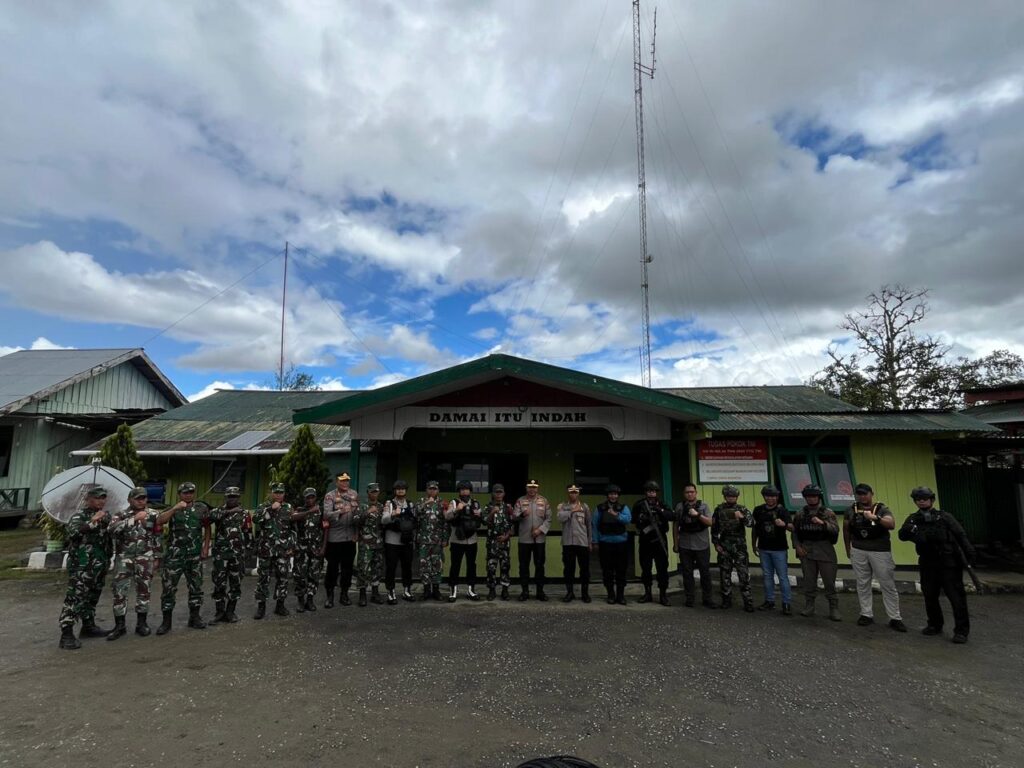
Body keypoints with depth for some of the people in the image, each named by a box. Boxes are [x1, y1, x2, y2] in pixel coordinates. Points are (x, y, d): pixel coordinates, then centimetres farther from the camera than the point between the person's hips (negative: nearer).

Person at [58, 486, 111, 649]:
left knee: (92, 597, 16)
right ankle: (66, 634, -7)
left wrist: (108, 559, 24)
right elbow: (72, 532, -29)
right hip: (81, 566, -8)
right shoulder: (79, 516, -9)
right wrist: (92, 522, -36)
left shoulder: (106, 516, 13)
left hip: (99, 566, 8)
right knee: (75, 598, -9)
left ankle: (88, 626, 28)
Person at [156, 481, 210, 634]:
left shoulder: (202, 508, 5)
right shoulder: (173, 509, 4)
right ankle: (166, 621, 12)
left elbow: (207, 528, 11)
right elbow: (159, 521, -17)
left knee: (196, 586, 8)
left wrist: (206, 547, 4)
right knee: (168, 587, 0)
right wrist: (175, 508, -25)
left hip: (195, 556, 1)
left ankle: (194, 617, 21)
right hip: (174, 554, -1)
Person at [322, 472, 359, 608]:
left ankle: (344, 594, 23)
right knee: (332, 567, 4)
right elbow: (326, 515, -18)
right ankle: (329, 595, 17)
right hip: (334, 538, -4)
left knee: (348, 567, 11)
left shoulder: (354, 494, 8)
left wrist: (357, 532, 9)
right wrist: (340, 511, -34)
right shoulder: (330, 496, -6)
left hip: (350, 537, 4)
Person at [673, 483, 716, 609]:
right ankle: (689, 598, 14)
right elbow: (675, 526, 10)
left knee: (705, 573, 3)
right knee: (687, 573, 5)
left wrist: (698, 515, -20)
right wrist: (675, 543, 8)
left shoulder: (704, 506, 4)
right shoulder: (679, 507, 6)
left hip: (702, 545, -1)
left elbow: (710, 522, -6)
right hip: (685, 546, 1)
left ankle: (706, 599, 13)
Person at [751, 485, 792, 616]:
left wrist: (784, 524, -37)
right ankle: (769, 601, 20)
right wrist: (754, 545, 13)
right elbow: (755, 528, 12)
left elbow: (791, 528, -16)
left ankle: (787, 603, 5)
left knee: (783, 576, -2)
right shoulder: (758, 510, 4)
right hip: (764, 549, 4)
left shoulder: (782, 510, -6)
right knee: (767, 576, 11)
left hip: (779, 549, -4)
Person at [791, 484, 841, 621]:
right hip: (806, 551, 2)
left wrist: (822, 523, -26)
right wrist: (797, 546, -1)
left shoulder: (828, 512, 0)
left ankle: (834, 609, 12)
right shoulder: (800, 514, 7)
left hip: (825, 551, -2)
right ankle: (808, 607, 18)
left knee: (829, 581, 2)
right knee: (809, 581, 9)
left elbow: (836, 530, -11)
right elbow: (794, 531, 10)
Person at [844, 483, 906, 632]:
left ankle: (895, 618, 10)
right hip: (858, 551, 3)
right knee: (862, 584, 9)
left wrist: (875, 518, -37)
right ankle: (866, 614, 18)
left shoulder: (881, 509, -3)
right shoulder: (851, 510, 6)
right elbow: (846, 530, 14)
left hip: (880, 551, -3)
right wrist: (848, 549, 15)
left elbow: (892, 524, -21)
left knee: (888, 585, 2)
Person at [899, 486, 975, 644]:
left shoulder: (944, 517, -3)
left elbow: (961, 536, -8)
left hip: (949, 564, -4)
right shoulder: (913, 519, 7)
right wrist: (910, 530, -25)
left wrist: (969, 554, -20)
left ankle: (961, 630, 4)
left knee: (956, 597, -4)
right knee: (930, 597, 11)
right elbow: (902, 535, -3)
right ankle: (935, 625, 26)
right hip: (928, 564, 4)